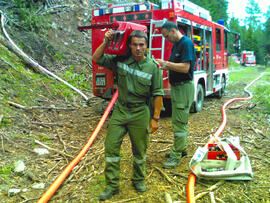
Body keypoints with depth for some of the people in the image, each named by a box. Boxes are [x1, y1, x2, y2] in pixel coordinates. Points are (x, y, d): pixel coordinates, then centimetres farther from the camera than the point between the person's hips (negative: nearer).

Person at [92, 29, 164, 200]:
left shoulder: (153, 67, -8)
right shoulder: (121, 60, -1)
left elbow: (158, 94, -6)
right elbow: (97, 59, 6)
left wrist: (156, 118, -8)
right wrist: (106, 42, -7)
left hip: (139, 113, -2)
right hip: (120, 110, 3)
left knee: (140, 150, 11)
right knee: (111, 147, 2)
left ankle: (139, 180, 36)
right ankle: (112, 185, 18)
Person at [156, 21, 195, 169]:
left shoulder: (186, 43, -15)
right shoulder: (176, 45, 15)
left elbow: (185, 67, -23)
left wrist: (166, 64, -18)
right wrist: (163, 65, 2)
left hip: (184, 87, -10)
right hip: (176, 86, 10)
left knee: (179, 122, -6)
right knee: (179, 120, 17)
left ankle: (176, 155, 2)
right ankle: (181, 148, 31)